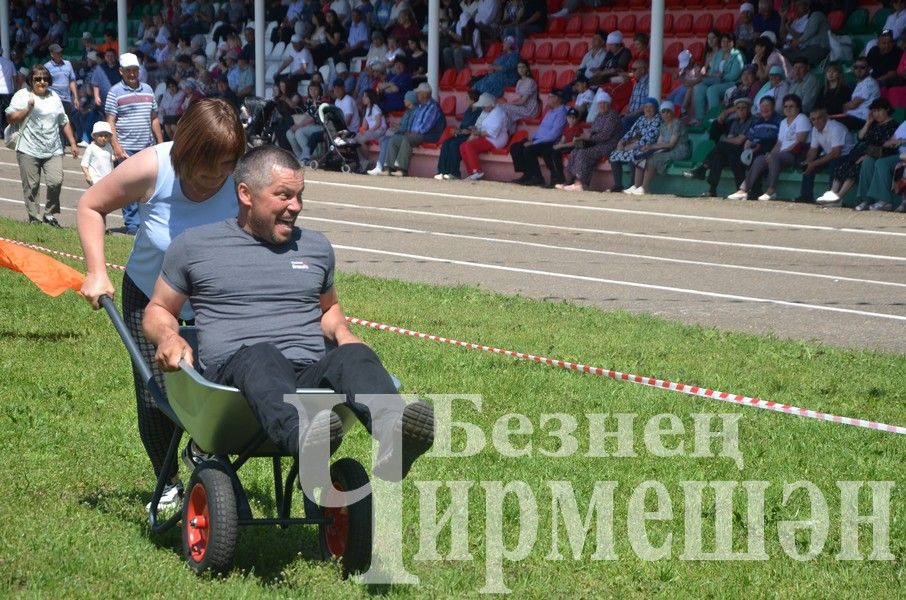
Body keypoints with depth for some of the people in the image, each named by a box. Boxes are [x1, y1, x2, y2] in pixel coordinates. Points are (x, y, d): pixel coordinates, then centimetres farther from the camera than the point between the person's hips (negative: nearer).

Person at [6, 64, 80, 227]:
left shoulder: (54, 97, 18)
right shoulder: (22, 95, 4)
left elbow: (64, 122, 23)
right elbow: (10, 119, -2)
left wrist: (72, 143, 17)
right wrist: (28, 108, -11)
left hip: (53, 151, 3)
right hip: (29, 151, -3)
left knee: (56, 181, -13)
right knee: (31, 185, -2)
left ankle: (49, 214, 3)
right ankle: (34, 218, 7)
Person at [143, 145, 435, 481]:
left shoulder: (316, 247, 25)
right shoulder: (194, 246, 15)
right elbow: (158, 309, 23)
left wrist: (341, 333, 14)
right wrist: (168, 337, -1)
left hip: (310, 377, 3)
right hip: (233, 374, -3)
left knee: (354, 357, -33)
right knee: (261, 355, -40)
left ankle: (392, 434, -65)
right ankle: (302, 435, -72)